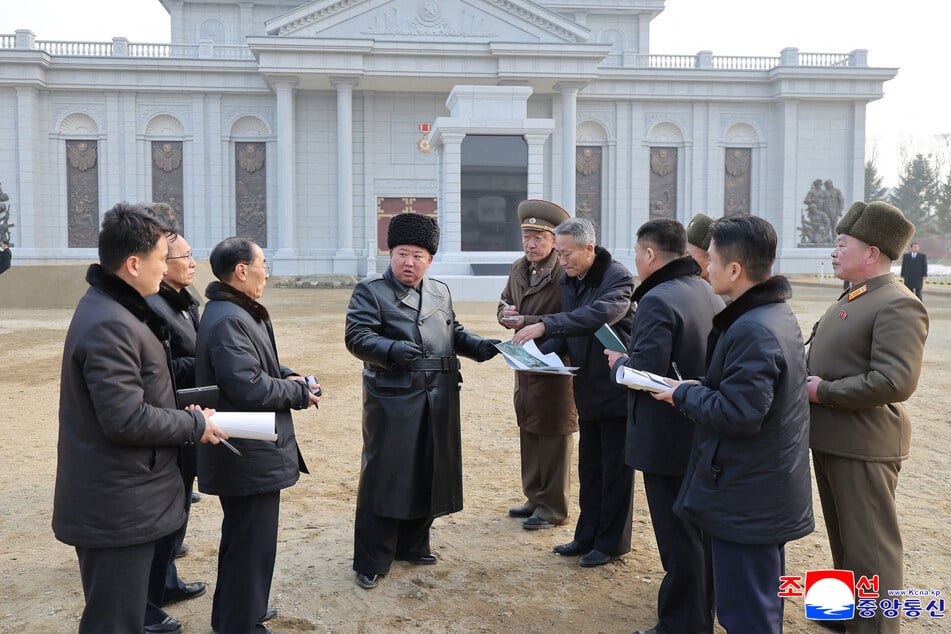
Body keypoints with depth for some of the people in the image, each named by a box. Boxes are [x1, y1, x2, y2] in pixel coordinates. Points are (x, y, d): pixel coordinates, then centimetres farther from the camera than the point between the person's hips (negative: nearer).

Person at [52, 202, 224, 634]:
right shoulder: (109, 325, -24)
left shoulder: (110, 308, 10)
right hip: (117, 509, -11)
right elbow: (127, 419, -27)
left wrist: (183, 413, 5)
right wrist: (195, 425, -14)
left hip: (118, 501, 11)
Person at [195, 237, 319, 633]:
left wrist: (287, 376, 2)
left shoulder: (237, 312, 10)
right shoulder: (229, 321, -24)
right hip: (251, 456, -11)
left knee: (241, 537, 25)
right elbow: (250, 388, -29)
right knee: (252, 544, 2)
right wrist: (298, 392, -14)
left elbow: (257, 364, 21)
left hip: (245, 450, 11)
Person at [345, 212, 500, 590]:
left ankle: (412, 546, 32)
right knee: (385, 478, 0)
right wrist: (392, 350, -30)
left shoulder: (440, 291, 15)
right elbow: (356, 337, -13)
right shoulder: (370, 291, -4)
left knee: (429, 475, 14)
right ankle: (370, 563, 13)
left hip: (439, 403, 6)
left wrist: (478, 346, 3)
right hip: (393, 400, -6)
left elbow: (454, 334, 23)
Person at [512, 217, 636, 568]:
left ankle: (611, 542, 19)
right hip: (588, 389, 8)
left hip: (617, 388, -7)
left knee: (615, 470, 5)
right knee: (589, 469, 16)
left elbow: (599, 314, -35)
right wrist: (543, 352, -7)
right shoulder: (568, 281, 6)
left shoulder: (618, 277, -17)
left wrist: (545, 325, -38)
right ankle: (587, 537, 29)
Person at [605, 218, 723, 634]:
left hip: (668, 440, -9)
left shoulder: (658, 300, -21)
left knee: (678, 540, 1)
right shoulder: (708, 294, 8)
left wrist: (618, 362, -8)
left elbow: (644, 370, -28)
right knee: (701, 533, 21)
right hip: (704, 436, 9)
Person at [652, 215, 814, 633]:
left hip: (747, 499, -10)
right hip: (770, 490, 10)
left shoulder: (751, 330, -25)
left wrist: (685, 394, -13)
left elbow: (738, 414, -27)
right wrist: (698, 388, 7)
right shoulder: (778, 314, 8)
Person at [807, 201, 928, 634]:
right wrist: (807, 381, 4)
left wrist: (823, 393, -20)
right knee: (842, 537, 23)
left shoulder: (898, 305, -18)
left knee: (869, 546, 3)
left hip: (863, 445, -10)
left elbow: (896, 381, -28)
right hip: (830, 437, 10)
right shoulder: (853, 298, 12)